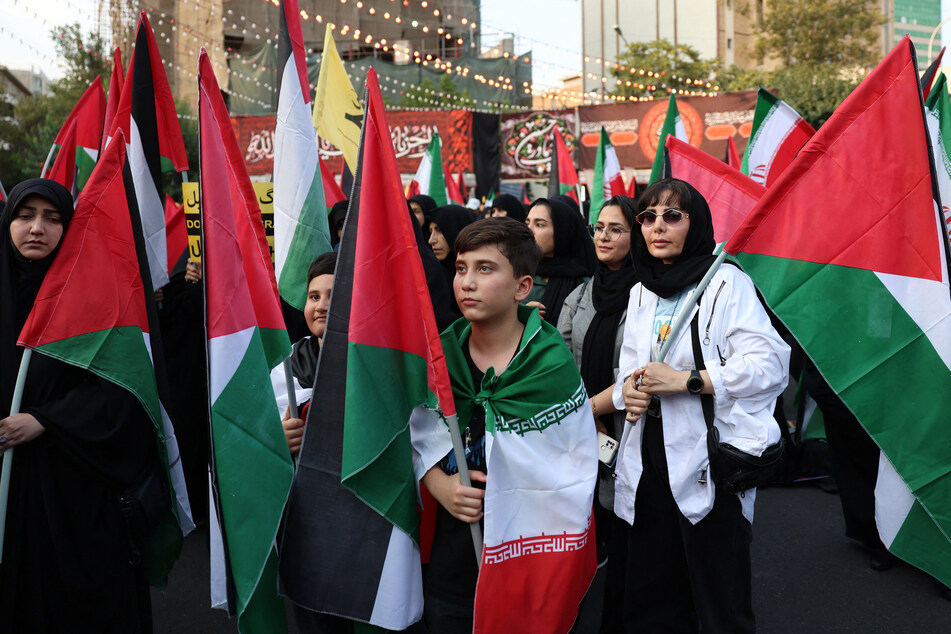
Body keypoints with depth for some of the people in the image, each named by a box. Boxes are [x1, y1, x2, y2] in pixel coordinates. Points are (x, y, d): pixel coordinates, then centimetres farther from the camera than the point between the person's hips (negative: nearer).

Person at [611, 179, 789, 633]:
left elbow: (769, 364, -16)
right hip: (649, 451, 6)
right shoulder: (642, 291, 15)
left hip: (710, 458, -6)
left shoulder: (727, 284, -7)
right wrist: (628, 387, -2)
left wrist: (687, 381, -21)